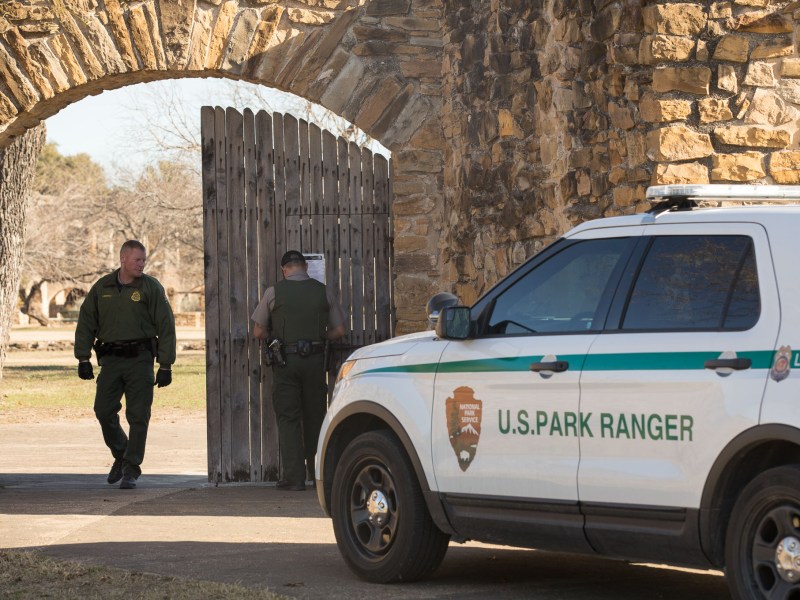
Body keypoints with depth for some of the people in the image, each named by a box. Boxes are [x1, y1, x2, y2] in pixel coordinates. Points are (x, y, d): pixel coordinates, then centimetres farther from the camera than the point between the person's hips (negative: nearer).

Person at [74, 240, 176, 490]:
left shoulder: (152, 288, 0)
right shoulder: (102, 288, 9)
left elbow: (166, 327, -1)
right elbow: (86, 324, 13)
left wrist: (165, 365, -5)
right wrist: (83, 358, 6)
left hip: (140, 359, -3)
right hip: (110, 359, 3)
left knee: (138, 417, -5)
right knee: (104, 411, -1)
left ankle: (131, 469, 3)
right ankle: (120, 455, 23)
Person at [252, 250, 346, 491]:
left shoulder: (274, 292, -2)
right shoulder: (323, 291, 4)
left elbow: (259, 332, 1)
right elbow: (339, 330, 7)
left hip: (285, 362, -2)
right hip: (315, 360, 2)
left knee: (288, 419, 2)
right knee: (315, 417, 12)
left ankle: (294, 477, -4)